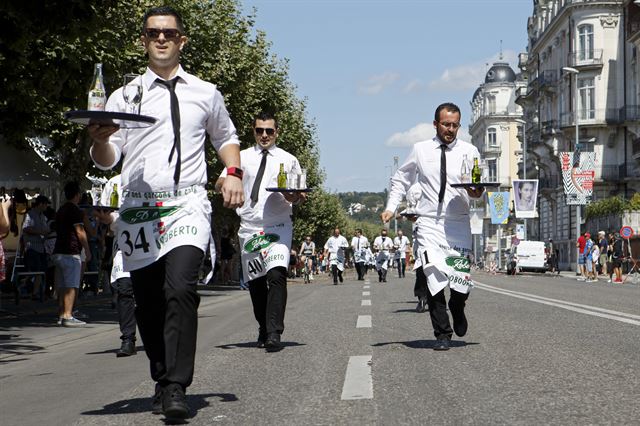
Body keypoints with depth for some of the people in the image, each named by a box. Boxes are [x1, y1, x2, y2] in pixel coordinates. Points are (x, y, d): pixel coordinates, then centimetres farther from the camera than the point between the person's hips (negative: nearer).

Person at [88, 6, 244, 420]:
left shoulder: (206, 93, 15)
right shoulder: (124, 96, 11)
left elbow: (227, 137, 30)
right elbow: (107, 160, 7)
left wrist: (234, 173, 11)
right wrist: (100, 140, -16)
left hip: (187, 204, -1)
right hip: (137, 208, 2)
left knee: (180, 289, -22)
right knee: (148, 303, 4)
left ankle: (177, 389, -22)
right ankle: (161, 380, 23)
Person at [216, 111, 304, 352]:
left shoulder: (289, 160, 12)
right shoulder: (242, 157, 13)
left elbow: (301, 194, 15)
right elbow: (219, 184, 6)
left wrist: (295, 196, -9)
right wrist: (230, 180, -17)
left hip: (278, 226, -2)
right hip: (249, 227, 2)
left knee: (277, 275, -21)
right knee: (255, 282, 6)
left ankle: (274, 334, -25)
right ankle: (263, 329, 25)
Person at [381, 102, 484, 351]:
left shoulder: (469, 151, 7)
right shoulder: (420, 150, 8)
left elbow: (479, 188, 5)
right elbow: (401, 180, 19)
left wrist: (477, 192, -18)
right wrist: (391, 207, 7)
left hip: (459, 225, 0)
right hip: (428, 225, 0)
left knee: (461, 282, -4)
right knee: (434, 279, -9)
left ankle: (457, 309, 32)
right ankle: (442, 334, 5)